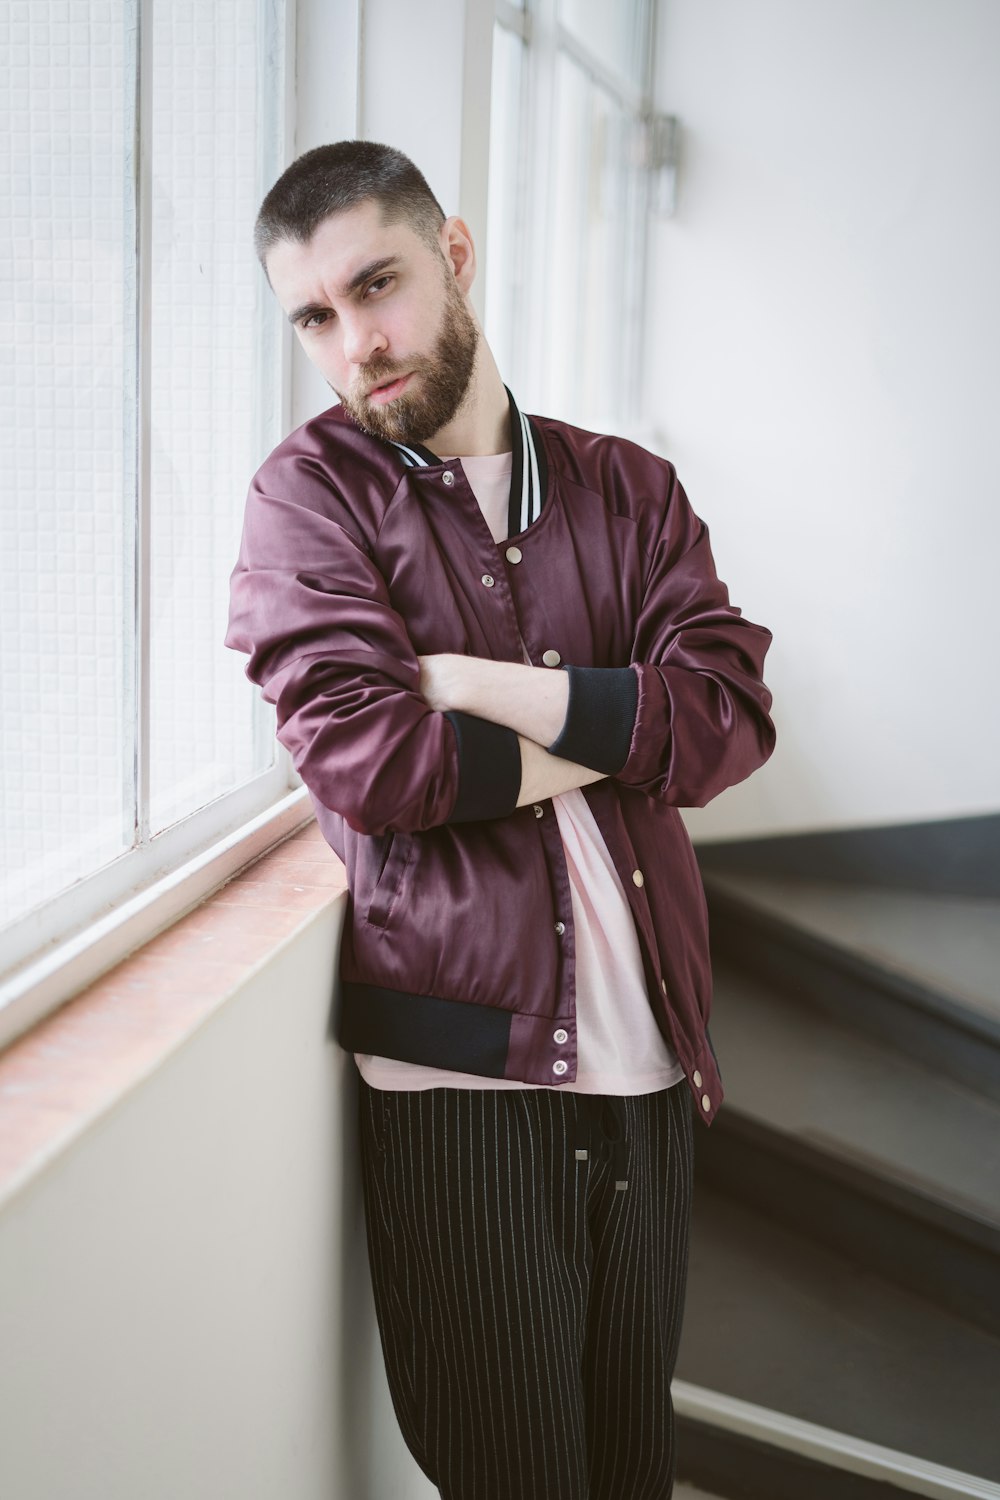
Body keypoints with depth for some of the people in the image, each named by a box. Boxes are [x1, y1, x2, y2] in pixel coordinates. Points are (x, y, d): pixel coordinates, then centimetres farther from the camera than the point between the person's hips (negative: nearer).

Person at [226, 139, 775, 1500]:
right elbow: (365, 759, -15)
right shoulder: (311, 493, 0)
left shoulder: (631, 490, 11)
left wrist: (484, 685, -12)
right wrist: (619, 733, -6)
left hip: (647, 1056, 4)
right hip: (458, 1070, -4)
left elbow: (733, 714, -5)